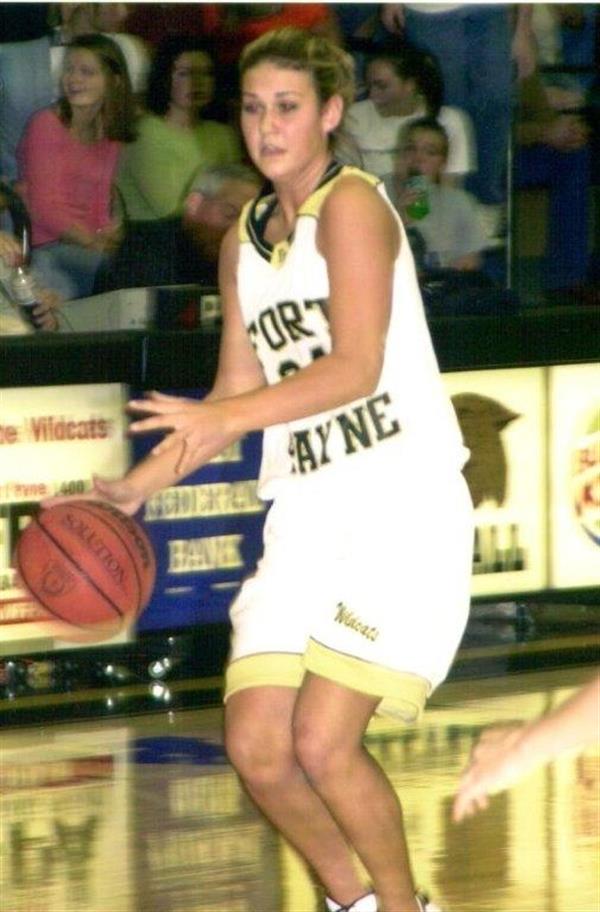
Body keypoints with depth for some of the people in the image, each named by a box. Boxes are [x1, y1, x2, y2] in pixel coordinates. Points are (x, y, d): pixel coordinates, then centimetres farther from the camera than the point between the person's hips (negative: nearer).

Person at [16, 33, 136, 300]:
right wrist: (93, 241, -21)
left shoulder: (110, 136, 15)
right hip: (46, 250, -6)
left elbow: (100, 208, 13)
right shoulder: (46, 125, -2)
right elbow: (43, 207, -9)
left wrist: (108, 235, -9)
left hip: (88, 245, 6)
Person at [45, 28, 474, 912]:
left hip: (402, 504, -7)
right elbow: (237, 394, 22)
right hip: (306, 509, 7)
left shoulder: (352, 203, -8)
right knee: (256, 746, -3)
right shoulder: (245, 241, 16)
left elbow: (355, 368, -18)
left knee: (323, 742, -16)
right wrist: (138, 484, 13)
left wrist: (224, 418, -26)